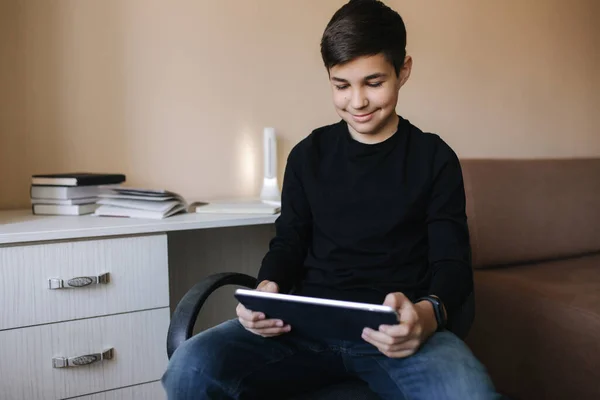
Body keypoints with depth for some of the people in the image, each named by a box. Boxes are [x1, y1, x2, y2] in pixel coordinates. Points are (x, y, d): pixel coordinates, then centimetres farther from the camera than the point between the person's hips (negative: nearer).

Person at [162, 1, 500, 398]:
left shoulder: (435, 158, 6)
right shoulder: (308, 154, 12)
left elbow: (452, 262, 2)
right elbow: (288, 243, 15)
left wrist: (428, 314, -22)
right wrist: (268, 289, -10)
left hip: (398, 330, -1)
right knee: (191, 366, -25)